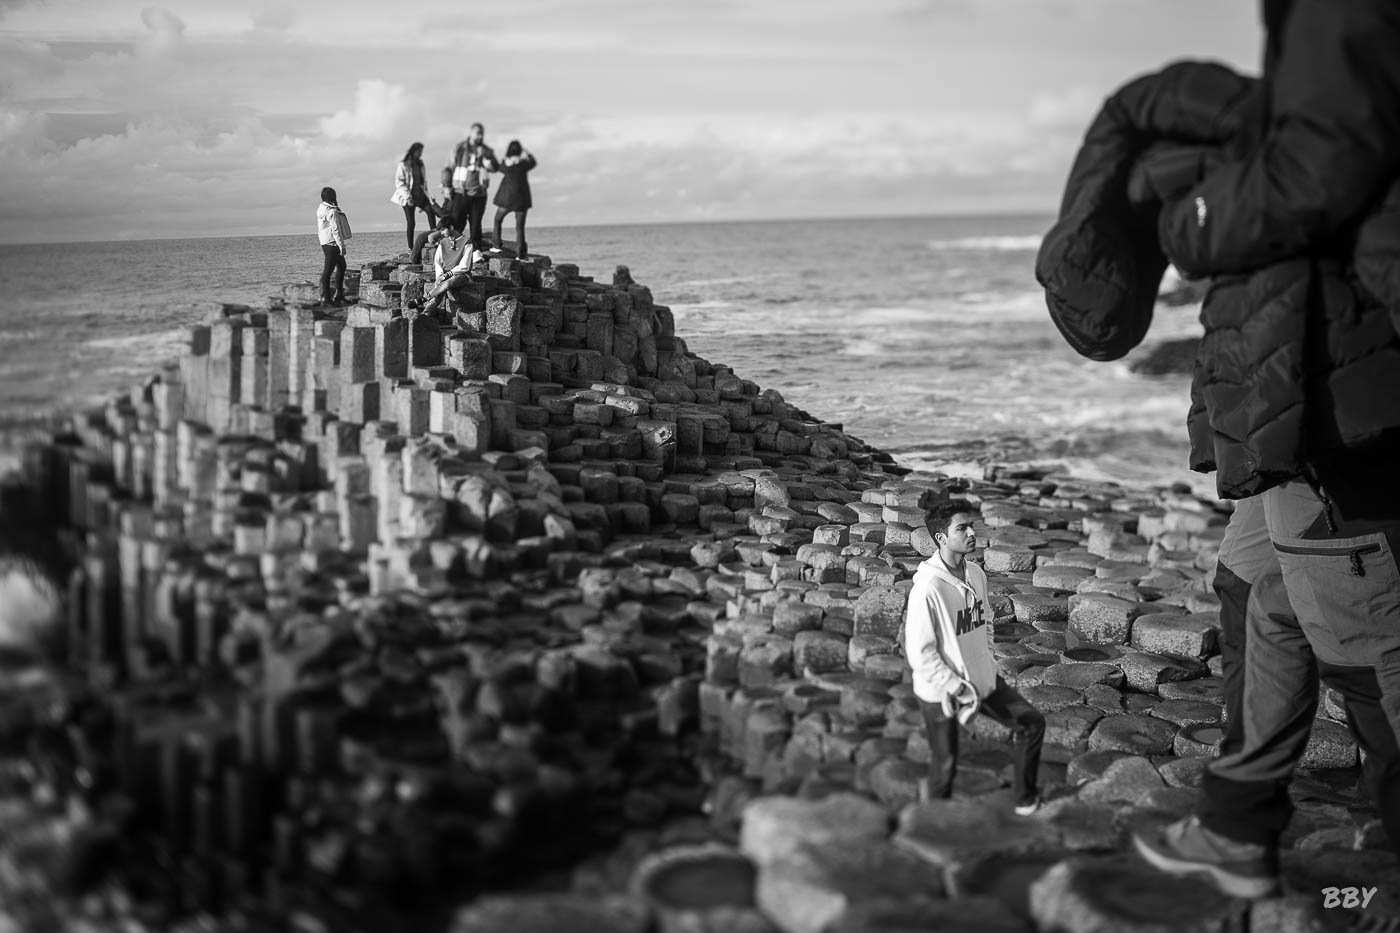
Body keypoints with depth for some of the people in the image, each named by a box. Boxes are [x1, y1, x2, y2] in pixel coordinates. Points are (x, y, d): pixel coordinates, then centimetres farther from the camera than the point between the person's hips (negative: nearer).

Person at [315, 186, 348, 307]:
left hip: (325, 242, 10)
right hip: (332, 244, -10)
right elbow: (335, 230, -20)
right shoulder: (332, 212, -18)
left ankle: (339, 293, 27)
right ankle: (325, 297, -5)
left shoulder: (320, 210, 11)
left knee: (341, 266, 21)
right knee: (328, 270, -7)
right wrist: (341, 245, -16)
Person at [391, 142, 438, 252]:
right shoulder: (403, 165, -4)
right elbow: (399, 182, -9)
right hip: (408, 197, -5)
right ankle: (411, 249, -2)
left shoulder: (420, 164, 16)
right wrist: (407, 197, -17)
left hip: (419, 195, 5)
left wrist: (426, 195, 15)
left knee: (430, 210, -21)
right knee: (410, 223, -6)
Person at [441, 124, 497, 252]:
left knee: (476, 226, 6)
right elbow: (448, 168, 6)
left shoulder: (486, 151, 8)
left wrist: (484, 156, -19)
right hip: (460, 193, -2)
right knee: (456, 224, -4)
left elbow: (495, 168, -2)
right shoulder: (459, 148, 3)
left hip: (479, 195, 2)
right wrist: (446, 186, -3)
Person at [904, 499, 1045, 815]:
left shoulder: (976, 574, -2)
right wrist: (957, 688, -20)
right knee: (945, 765, 6)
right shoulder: (927, 587, -26)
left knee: (1032, 722, 8)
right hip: (940, 692, -7)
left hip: (981, 679, 7)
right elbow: (919, 653, -24)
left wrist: (988, 663, 7)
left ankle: (1025, 801, 24)